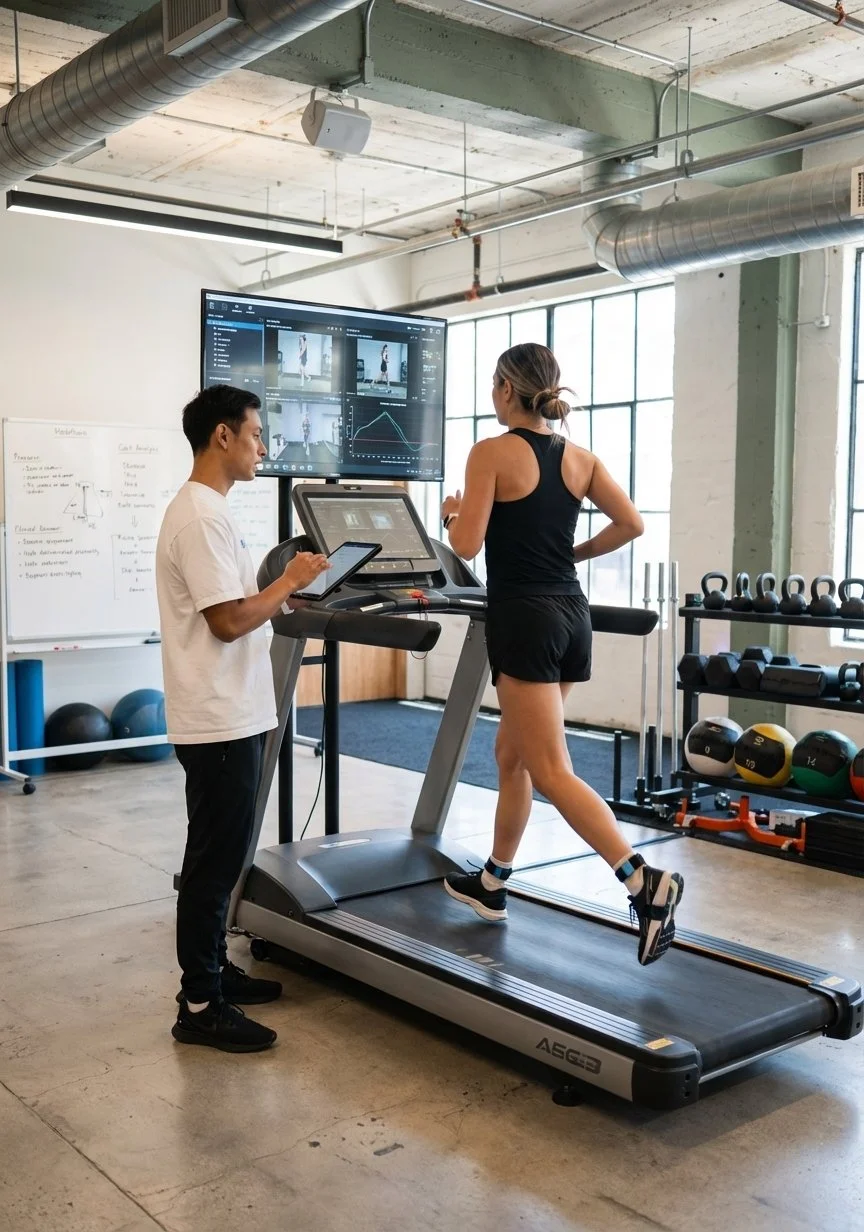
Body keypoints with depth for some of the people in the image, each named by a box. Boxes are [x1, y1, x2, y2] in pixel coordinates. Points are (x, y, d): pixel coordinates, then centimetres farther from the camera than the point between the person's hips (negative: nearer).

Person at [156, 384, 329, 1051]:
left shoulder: (207, 510, 14)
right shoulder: (201, 516, -18)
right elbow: (228, 621, -22)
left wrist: (280, 595, 11)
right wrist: (289, 581, -11)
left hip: (232, 716, 10)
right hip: (219, 721, -10)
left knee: (220, 856, 18)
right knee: (215, 861, -2)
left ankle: (214, 970, 30)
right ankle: (200, 1006, 8)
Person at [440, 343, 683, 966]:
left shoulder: (491, 453, -9)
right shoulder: (580, 457, 9)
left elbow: (467, 545, -12)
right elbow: (631, 524, 5)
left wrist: (452, 513, 9)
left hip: (524, 617, -8)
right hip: (571, 613, 8)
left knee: (551, 772, -5)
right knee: (513, 754, 19)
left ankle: (644, 880, -17)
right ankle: (492, 883, 31)